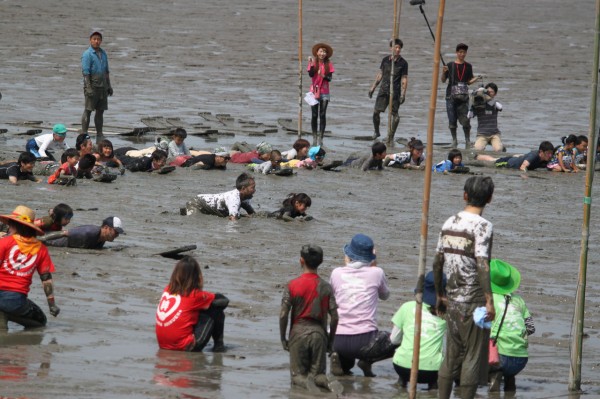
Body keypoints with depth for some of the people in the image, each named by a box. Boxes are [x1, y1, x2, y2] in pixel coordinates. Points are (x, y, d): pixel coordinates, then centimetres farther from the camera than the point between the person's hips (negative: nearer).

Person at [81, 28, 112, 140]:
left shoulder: (103, 53, 15)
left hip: (102, 87, 7)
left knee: (100, 111, 9)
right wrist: (88, 88, -20)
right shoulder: (87, 54, -8)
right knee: (88, 111, -6)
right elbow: (85, 72, -13)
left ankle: (99, 135, 14)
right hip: (92, 86, -7)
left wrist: (109, 85, 18)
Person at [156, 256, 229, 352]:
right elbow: (224, 300, 3)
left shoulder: (167, 290, 6)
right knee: (216, 312, 5)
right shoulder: (195, 295, -10)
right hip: (185, 347, -7)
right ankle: (218, 346, 15)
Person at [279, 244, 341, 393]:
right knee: (318, 373, 9)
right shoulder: (326, 287, 0)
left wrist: (283, 339, 3)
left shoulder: (292, 285, -5)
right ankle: (327, 382, -26)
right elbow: (334, 317, -2)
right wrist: (330, 341, 10)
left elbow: (283, 315, -8)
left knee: (297, 375, 8)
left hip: (298, 332, -2)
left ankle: (305, 382, -27)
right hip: (319, 333, 2)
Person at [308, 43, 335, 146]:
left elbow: (330, 78, -4)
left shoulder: (328, 64, 2)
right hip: (314, 91, 0)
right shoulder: (313, 63, 1)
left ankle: (321, 138, 1)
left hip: (324, 92, 0)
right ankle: (314, 137, 8)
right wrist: (311, 64, -23)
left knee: (322, 115, -2)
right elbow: (310, 74, -13)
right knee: (314, 115, 2)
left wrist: (323, 76, -24)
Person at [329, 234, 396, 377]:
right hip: (365, 341, -3)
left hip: (338, 341, 3)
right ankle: (367, 361, 1)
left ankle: (344, 362, 3)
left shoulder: (337, 273, 4)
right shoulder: (376, 273, 0)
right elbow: (385, 295, 21)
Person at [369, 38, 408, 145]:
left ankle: (390, 137, 6)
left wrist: (403, 94, -10)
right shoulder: (385, 60, 6)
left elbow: (404, 79, -3)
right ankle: (376, 132, 18)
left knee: (395, 114, -4)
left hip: (395, 92, -3)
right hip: (384, 89, 3)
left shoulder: (403, 63, -2)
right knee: (376, 111, -5)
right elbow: (380, 74, 15)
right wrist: (373, 87, 13)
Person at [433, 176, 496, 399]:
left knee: (451, 356, 14)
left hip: (453, 301, 6)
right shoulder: (482, 226, -12)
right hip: (474, 301, -6)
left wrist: (440, 295, 23)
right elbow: (482, 264, -22)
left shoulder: (449, 223, 8)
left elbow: (437, 262, 12)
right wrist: (489, 301, -24)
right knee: (474, 356, 1)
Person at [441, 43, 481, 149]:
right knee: (452, 120, 2)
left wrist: (477, 78, -5)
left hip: (463, 96, 1)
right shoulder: (450, 66, 3)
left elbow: (469, 81, 14)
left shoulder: (468, 66, 9)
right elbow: (443, 80, 6)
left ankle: (467, 140, 4)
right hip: (451, 96, -1)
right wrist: (443, 72, -14)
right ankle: (454, 140, 14)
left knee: (465, 120, -5)